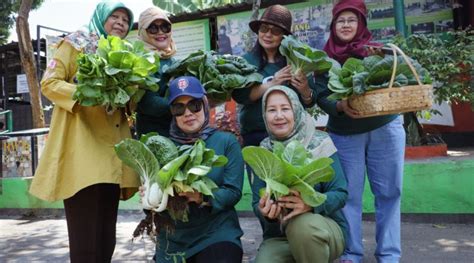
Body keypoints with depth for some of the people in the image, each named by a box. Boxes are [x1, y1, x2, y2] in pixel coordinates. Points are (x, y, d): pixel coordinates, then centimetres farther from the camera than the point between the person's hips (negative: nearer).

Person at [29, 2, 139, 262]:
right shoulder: (77, 42, 6)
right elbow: (49, 83, -2)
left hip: (112, 150, 6)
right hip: (82, 145, -6)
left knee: (106, 237, 8)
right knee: (85, 238, -8)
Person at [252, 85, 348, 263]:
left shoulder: (319, 143, -7)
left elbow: (340, 193, -11)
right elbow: (257, 203, 0)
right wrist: (265, 211, -25)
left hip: (325, 229, -2)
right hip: (278, 236, 2)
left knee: (303, 225, -35)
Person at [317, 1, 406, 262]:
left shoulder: (377, 50, 3)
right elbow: (321, 97, -1)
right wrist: (340, 106, -21)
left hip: (384, 129, 1)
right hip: (344, 135, 0)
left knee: (388, 192, 4)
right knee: (349, 195, 3)